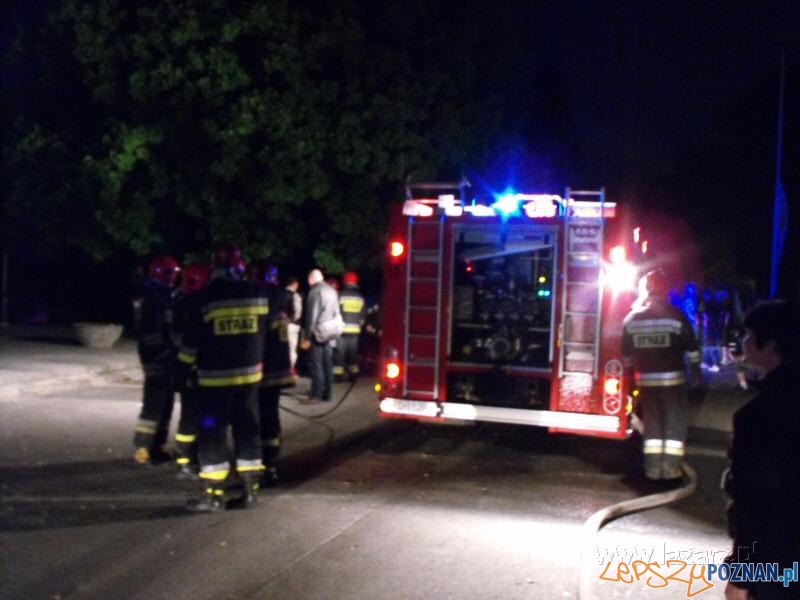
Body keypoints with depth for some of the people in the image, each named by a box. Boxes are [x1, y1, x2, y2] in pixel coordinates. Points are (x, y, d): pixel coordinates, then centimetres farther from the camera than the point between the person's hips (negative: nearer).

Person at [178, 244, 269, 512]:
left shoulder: (207, 297, -11)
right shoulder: (258, 295, 0)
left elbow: (192, 338, -4)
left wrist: (184, 365, 11)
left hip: (216, 376, -4)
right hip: (250, 373, 4)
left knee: (213, 432, 2)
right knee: (248, 429, 12)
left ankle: (215, 494, 1)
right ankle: (250, 487, 16)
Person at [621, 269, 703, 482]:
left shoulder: (632, 319, 1)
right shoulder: (676, 316, -7)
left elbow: (626, 353, 8)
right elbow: (691, 349, -3)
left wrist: (631, 372, 20)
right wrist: (696, 372, 8)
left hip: (646, 380, 3)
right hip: (673, 378, -3)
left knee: (652, 424, 12)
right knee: (676, 424, 7)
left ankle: (653, 469, 12)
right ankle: (671, 469, 5)